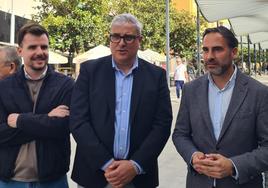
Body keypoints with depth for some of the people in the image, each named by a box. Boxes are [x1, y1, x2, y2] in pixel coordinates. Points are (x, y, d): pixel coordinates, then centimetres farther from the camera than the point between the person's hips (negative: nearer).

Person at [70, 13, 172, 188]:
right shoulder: (90, 70, -1)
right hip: (95, 173, 0)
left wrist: (135, 165, -13)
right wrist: (106, 164, -14)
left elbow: (162, 124, -3)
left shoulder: (156, 75, 0)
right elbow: (78, 121, -7)